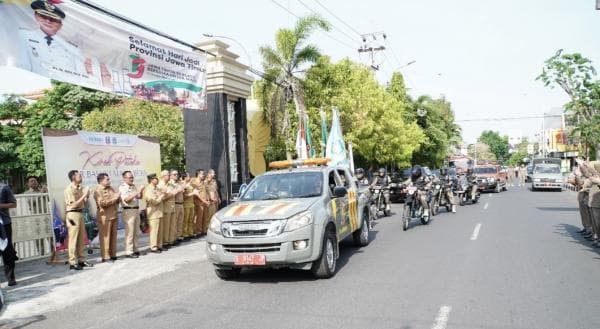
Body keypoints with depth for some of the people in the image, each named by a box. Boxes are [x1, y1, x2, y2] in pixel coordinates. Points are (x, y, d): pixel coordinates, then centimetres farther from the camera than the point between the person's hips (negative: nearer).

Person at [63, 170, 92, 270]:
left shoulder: (80, 188, 11)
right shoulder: (69, 189, -10)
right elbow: (74, 205, -17)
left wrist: (87, 196, 1)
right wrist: (84, 195, -15)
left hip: (80, 214, 8)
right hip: (73, 214, -8)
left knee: (81, 238, 11)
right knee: (73, 239, -4)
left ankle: (81, 259, 19)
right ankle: (72, 262, 1)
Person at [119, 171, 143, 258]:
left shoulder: (134, 186, 12)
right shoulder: (122, 187, -8)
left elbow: (139, 197, 14)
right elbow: (127, 199, -19)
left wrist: (140, 191, -6)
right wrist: (137, 192, -21)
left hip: (136, 210, 7)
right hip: (128, 211, -7)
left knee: (136, 232, 12)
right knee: (129, 232, -5)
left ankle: (135, 249, 22)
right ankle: (128, 252, 1)